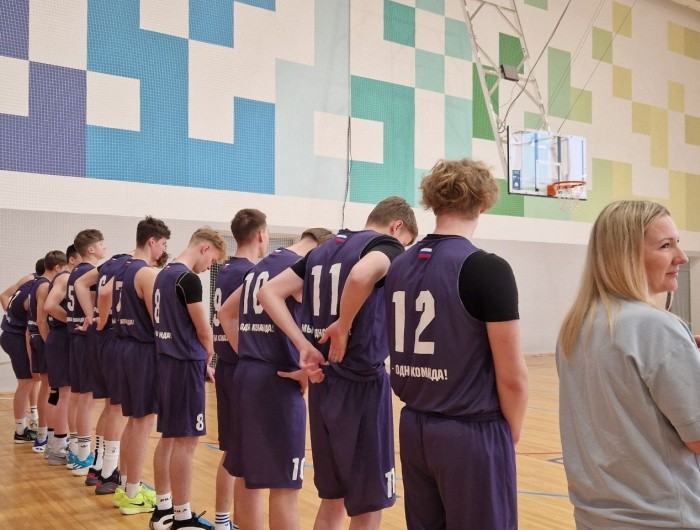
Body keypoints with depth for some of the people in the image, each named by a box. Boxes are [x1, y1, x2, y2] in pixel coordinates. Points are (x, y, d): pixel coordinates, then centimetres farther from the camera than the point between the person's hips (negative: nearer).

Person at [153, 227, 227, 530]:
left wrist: (201, 361, 13)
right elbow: (203, 330, -12)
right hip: (185, 363, -9)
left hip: (167, 360, 9)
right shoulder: (188, 279, -15)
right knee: (185, 441, -3)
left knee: (168, 436, 15)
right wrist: (207, 359, 7)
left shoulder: (163, 274, 13)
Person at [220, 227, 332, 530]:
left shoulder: (260, 267, 16)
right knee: (284, 485, -1)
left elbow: (226, 313, 25)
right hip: (277, 380, -8)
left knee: (249, 476, 17)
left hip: (245, 374, 9)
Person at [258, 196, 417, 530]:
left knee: (332, 499, 20)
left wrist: (304, 344, 1)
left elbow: (269, 292, 8)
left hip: (322, 384, 7)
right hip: (362, 386, -7)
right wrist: (343, 327, -16)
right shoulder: (387, 245, -7)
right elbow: (361, 275, -31)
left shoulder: (322, 250, 14)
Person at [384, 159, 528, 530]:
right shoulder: (488, 268, -15)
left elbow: (399, 354, 10)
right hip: (472, 434, -6)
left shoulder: (398, 266, 3)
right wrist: (511, 434, 2)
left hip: (415, 429, 6)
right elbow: (512, 376, -14)